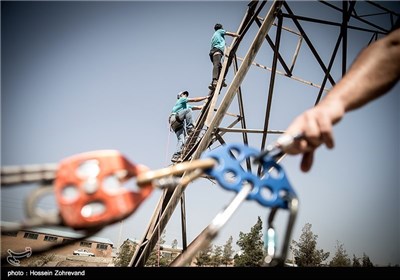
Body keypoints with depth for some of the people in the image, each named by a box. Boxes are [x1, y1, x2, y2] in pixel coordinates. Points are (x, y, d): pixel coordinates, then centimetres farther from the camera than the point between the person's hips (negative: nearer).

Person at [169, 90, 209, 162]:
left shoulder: (186, 106, 39)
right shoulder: (181, 100, 16)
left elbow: (199, 107, 34)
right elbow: (194, 100, 5)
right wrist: (206, 97, 9)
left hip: (179, 124, 7)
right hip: (175, 119, -7)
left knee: (181, 140, -14)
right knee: (188, 110, -26)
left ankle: (175, 156, -25)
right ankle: (190, 128, -36)